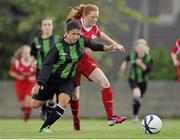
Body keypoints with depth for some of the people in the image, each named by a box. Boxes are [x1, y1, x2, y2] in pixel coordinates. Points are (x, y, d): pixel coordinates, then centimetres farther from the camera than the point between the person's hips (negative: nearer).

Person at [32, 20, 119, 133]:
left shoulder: (81, 42, -7)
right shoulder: (58, 47, -19)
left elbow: (93, 46, 15)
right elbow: (47, 65, -21)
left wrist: (106, 48, 3)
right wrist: (39, 83, -29)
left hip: (68, 81, 2)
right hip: (52, 79, -2)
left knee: (64, 102, -27)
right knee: (36, 104, 6)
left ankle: (45, 127, -16)